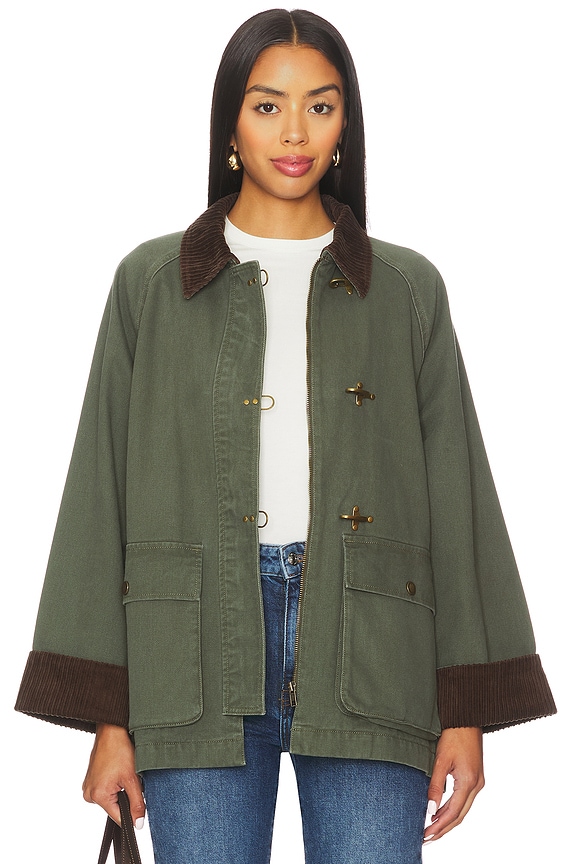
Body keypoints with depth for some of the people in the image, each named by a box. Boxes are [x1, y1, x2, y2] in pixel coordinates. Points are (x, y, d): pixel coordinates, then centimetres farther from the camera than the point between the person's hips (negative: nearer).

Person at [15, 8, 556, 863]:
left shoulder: (408, 289, 11)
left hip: (364, 659, 0)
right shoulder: (152, 283, 10)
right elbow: (103, 493, 7)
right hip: (199, 650, 0)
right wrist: (108, 716, 0)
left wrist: (467, 712, 2)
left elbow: (456, 495, 9)